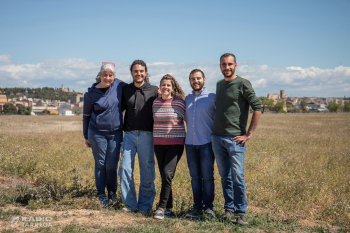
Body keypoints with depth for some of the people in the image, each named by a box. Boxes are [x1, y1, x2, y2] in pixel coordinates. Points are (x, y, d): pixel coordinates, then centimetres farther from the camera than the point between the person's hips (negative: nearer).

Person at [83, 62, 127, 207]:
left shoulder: (119, 86, -1)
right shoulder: (91, 94, -2)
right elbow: (86, 115, 8)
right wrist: (86, 137, 11)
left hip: (116, 133, 1)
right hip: (97, 133, -1)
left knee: (112, 165, 2)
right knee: (100, 164, 4)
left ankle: (112, 193, 23)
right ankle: (101, 196, 17)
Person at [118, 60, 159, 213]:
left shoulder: (154, 91, 4)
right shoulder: (126, 90, 11)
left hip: (146, 135, -2)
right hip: (129, 135, 2)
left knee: (147, 172, 2)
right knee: (125, 169, -3)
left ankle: (145, 205, 14)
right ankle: (130, 204, 9)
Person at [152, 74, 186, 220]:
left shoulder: (179, 102, -4)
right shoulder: (155, 102, 7)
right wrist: (154, 136, 17)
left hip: (176, 143, -4)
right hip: (159, 143, 4)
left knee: (167, 174, -16)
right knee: (163, 175, 8)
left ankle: (161, 208, -9)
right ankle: (169, 207, 19)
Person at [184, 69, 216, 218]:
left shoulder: (212, 98, 0)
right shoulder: (187, 99, 13)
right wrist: (190, 135, 13)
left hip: (206, 143, -4)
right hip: (190, 143, 4)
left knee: (207, 176, -2)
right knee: (195, 177, 7)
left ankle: (208, 206, 11)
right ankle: (197, 207, 16)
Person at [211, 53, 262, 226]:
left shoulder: (243, 84, -5)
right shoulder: (219, 84, 16)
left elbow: (258, 108, -10)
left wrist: (249, 134, -12)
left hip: (235, 139, -6)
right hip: (217, 138, 6)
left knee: (237, 177, -5)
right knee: (225, 177, 10)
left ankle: (241, 213, 5)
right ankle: (229, 209, 20)